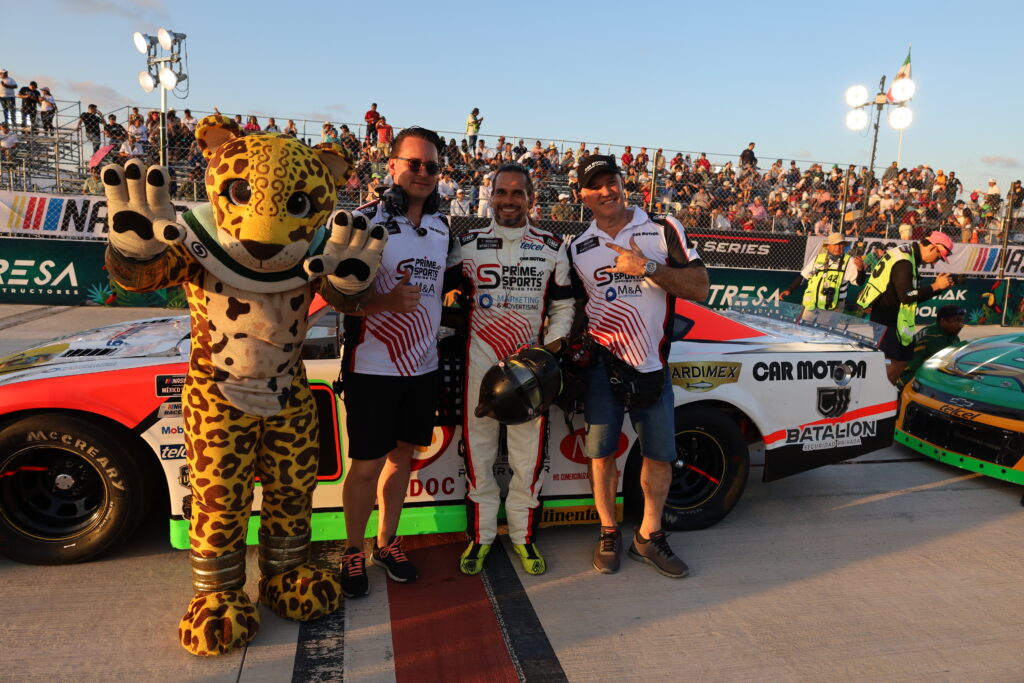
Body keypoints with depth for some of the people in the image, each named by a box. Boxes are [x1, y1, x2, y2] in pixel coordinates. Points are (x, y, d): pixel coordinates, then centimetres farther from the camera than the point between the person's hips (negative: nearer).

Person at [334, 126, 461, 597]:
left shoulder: (443, 229, 9)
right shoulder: (366, 222, -10)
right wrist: (387, 300, -29)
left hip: (422, 365, 6)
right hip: (372, 367, -5)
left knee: (401, 455, 15)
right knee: (367, 464, 3)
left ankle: (387, 542, 33)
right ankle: (353, 552, 24)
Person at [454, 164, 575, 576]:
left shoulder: (551, 248, 7)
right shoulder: (468, 244, 6)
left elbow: (563, 305, 9)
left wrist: (550, 350, -3)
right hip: (480, 365, 0)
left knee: (528, 456, 5)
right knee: (478, 452, 6)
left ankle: (523, 535, 23)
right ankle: (481, 535, 22)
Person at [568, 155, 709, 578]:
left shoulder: (663, 230, 2)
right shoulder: (577, 249, 8)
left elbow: (700, 288, -6)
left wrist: (648, 268, -17)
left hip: (653, 365, 0)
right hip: (601, 365, 1)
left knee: (660, 457, 5)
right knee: (601, 453, 6)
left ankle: (649, 536, 25)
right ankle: (609, 535, 25)